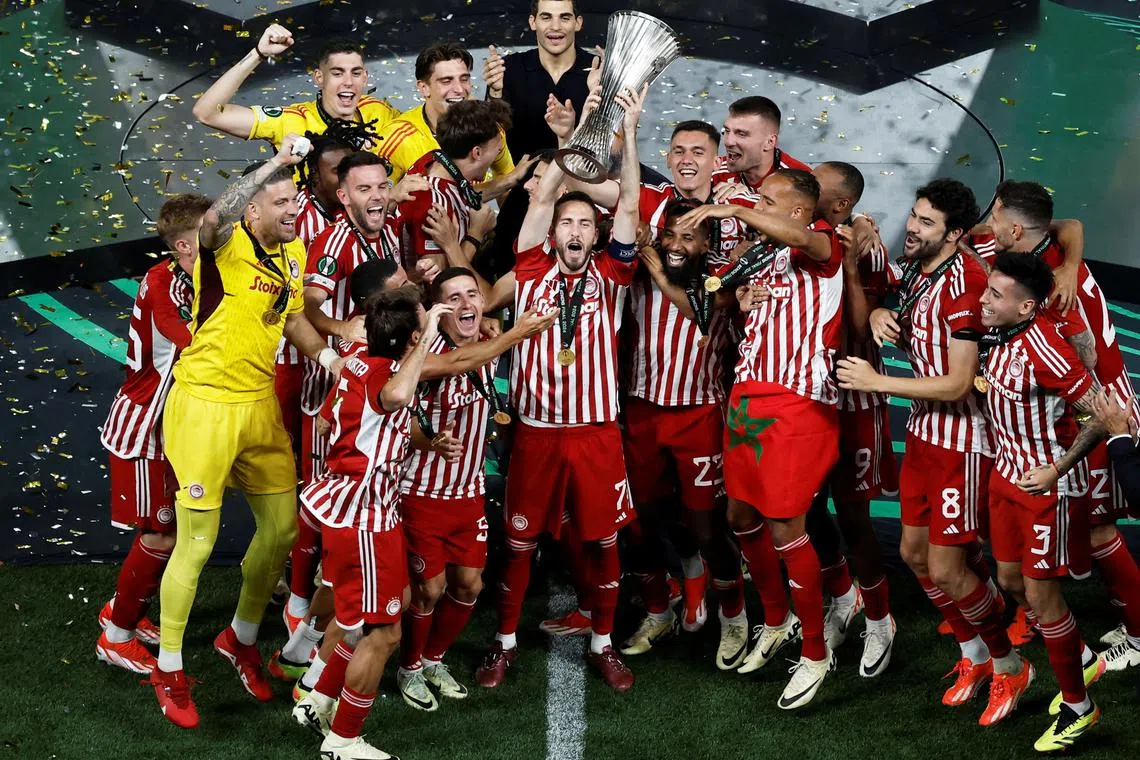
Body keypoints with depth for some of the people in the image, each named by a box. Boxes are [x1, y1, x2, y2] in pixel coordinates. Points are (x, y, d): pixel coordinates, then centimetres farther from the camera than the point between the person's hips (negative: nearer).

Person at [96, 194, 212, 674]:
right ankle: (116, 637, 14)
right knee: (162, 535, -2)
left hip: (171, 423, 8)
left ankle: (121, 611, 32)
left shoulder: (197, 283, 2)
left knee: (173, 527, 13)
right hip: (142, 426, -8)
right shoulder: (161, 283, -24)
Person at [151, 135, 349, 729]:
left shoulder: (294, 251, 8)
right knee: (195, 544, -1)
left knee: (282, 527, 14)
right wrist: (275, 162, -43)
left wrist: (327, 355, -1)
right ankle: (168, 669, 16)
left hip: (261, 405, 7)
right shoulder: (229, 243, -15)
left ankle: (241, 638, 37)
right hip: (204, 406, -7)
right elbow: (214, 218, -39)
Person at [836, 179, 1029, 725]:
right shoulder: (912, 270, 1)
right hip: (924, 431, 9)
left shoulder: (965, 281, -24)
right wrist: (879, 316, -1)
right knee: (914, 552, 16)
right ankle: (974, 657, 34)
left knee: (946, 570, -3)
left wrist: (877, 382, -20)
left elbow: (957, 383, -25)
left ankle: (1009, 666, 19)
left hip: (962, 439, -9)